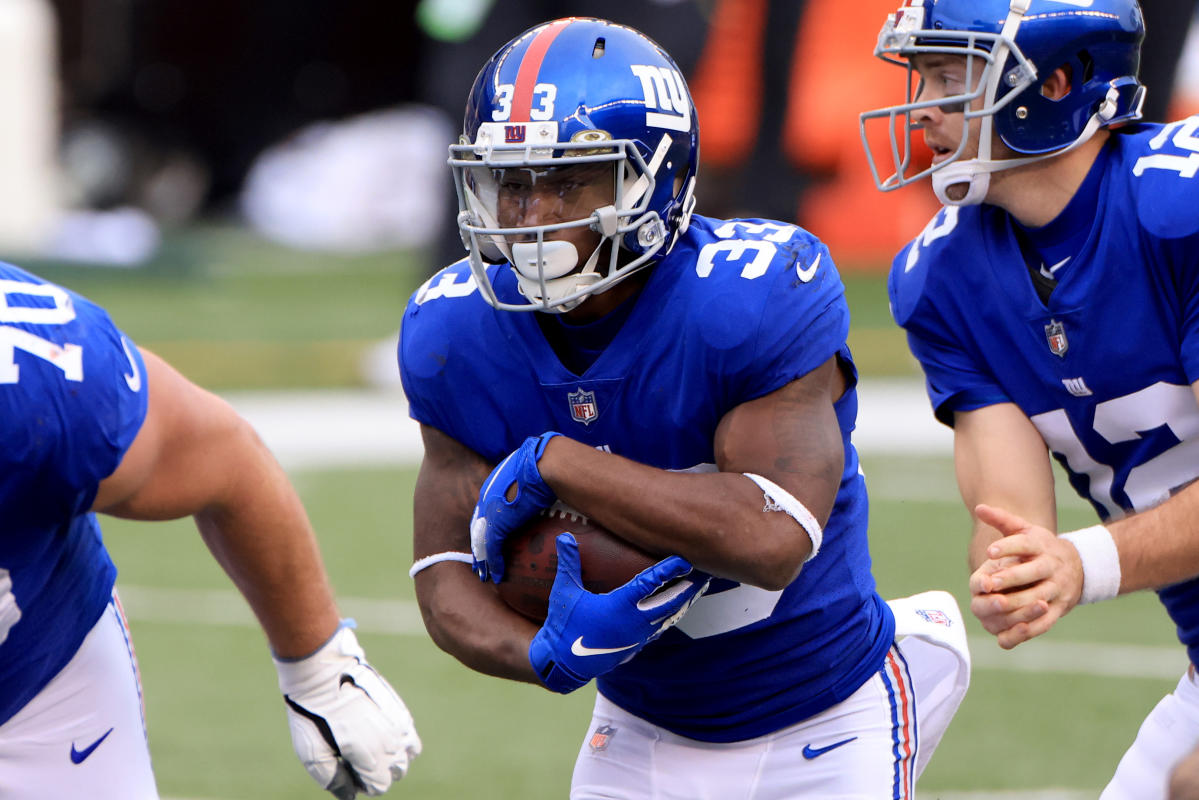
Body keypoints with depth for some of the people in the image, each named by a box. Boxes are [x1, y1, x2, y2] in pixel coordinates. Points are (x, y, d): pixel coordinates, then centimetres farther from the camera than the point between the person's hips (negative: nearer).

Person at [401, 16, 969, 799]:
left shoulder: (755, 294, -24)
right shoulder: (459, 331, -10)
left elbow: (771, 538, -34)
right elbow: (448, 572, -9)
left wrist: (550, 464, -31)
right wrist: (547, 655, -30)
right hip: (641, 733, 4)